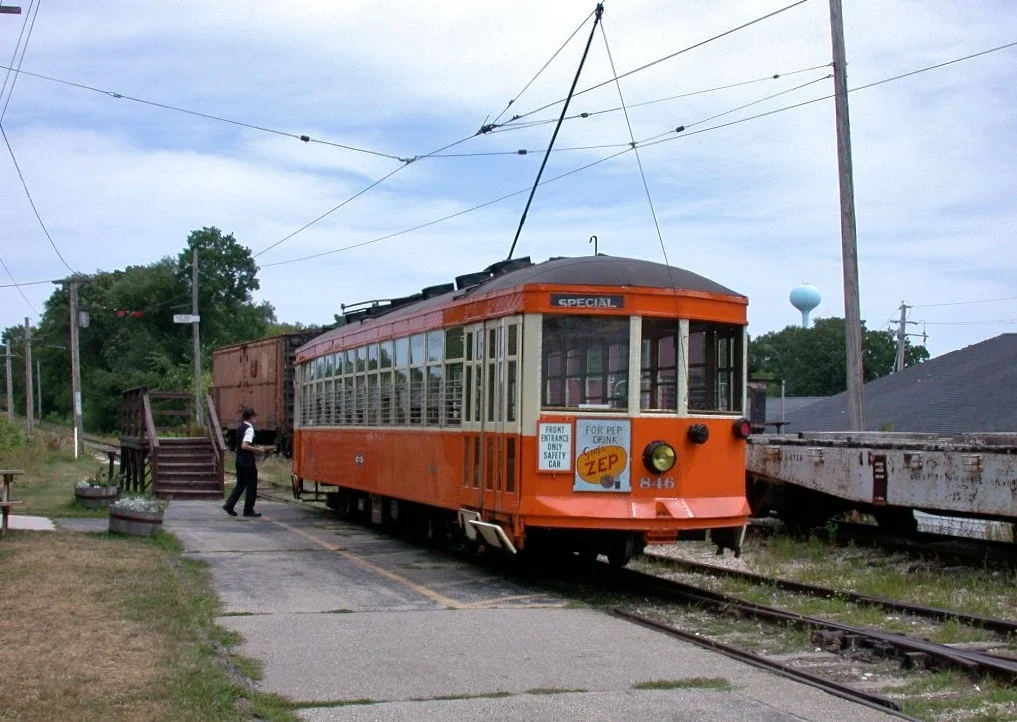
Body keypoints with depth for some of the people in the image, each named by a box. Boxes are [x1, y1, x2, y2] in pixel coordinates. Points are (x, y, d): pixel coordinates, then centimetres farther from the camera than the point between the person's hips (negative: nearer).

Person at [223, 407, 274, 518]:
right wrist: (257, 450, -17)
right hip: (248, 460, -9)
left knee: (240, 484, 15)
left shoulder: (240, 428, 13)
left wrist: (256, 449, 21)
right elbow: (244, 446, -25)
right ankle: (248, 510, 6)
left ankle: (229, 505, 6)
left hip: (239, 459, 9)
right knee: (251, 485, 1)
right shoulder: (249, 429, -15)